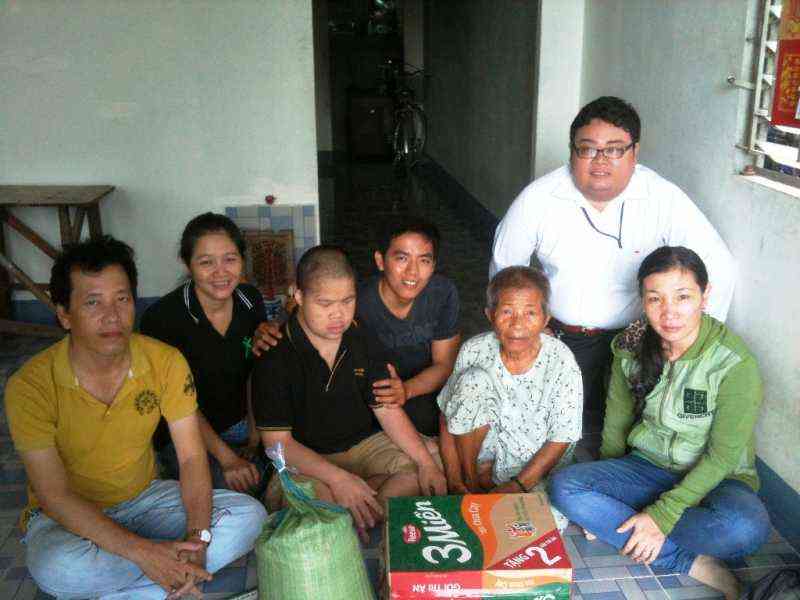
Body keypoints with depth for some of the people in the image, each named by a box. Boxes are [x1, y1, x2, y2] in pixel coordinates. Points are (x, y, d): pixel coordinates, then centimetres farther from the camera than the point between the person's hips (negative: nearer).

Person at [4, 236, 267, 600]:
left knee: (249, 516, -16)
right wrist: (143, 552, -31)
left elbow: (191, 457, -9)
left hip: (145, 498, 4)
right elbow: (54, 497, -22)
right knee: (56, 567, -37)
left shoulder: (165, 362, -12)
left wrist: (197, 538, -25)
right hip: (67, 517, -3)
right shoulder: (30, 386, -21)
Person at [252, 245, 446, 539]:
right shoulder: (275, 355, -16)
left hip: (364, 444, 5)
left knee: (432, 463, -15)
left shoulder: (363, 341, 0)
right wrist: (338, 478, -31)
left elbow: (387, 409, 1)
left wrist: (426, 461, -14)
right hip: (305, 459, -5)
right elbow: (277, 442, -18)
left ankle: (360, 523, -23)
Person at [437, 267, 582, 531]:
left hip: (536, 463, -1)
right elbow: (447, 416, -6)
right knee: (474, 380, -24)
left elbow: (561, 440, -13)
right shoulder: (474, 351, -14)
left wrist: (517, 486, -19)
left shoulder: (561, 362, -18)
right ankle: (477, 476, -8)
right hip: (488, 448, 1)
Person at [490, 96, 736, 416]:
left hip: (630, 341, 0)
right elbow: (504, 265, 2)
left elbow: (717, 266, -9)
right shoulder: (537, 198, -13)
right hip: (554, 338, 1)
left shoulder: (664, 198, -15)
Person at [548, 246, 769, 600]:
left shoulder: (735, 363, -20)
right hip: (647, 467, 4)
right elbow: (616, 425, 4)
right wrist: (609, 485, 8)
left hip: (714, 478, -4)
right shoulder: (632, 348, -8)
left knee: (747, 528, -37)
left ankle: (611, 525, -20)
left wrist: (663, 514, -23)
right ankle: (693, 564, -21)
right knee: (564, 487, -23)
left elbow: (723, 455, -18)